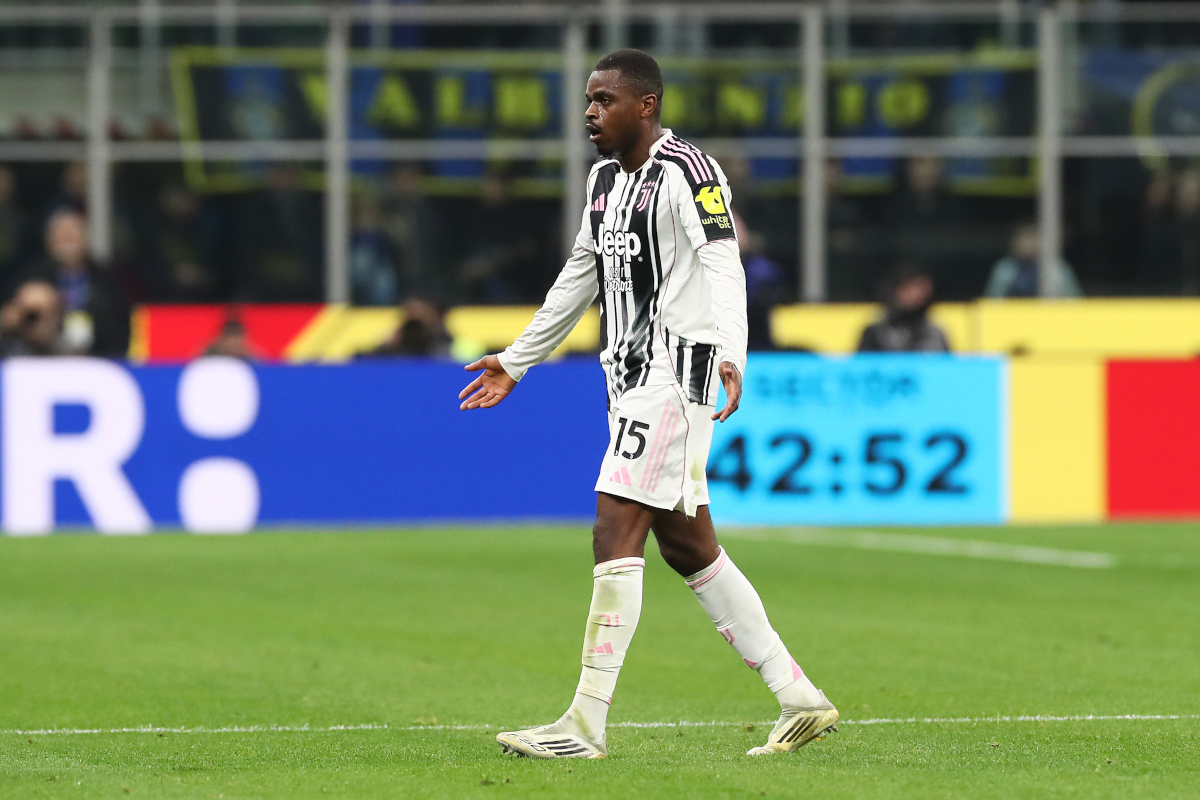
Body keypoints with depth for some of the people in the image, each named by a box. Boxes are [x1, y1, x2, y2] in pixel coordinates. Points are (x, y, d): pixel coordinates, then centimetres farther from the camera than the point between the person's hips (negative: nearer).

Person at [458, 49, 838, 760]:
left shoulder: (685, 171, -11)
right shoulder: (605, 177, 17)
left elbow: (723, 267, -22)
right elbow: (580, 277, 28)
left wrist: (731, 357, -37)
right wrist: (516, 362, 32)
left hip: (675, 369, -10)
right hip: (632, 379, 10)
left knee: (616, 534, -13)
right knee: (689, 548, 10)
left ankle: (587, 723, -13)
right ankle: (799, 700, 16)